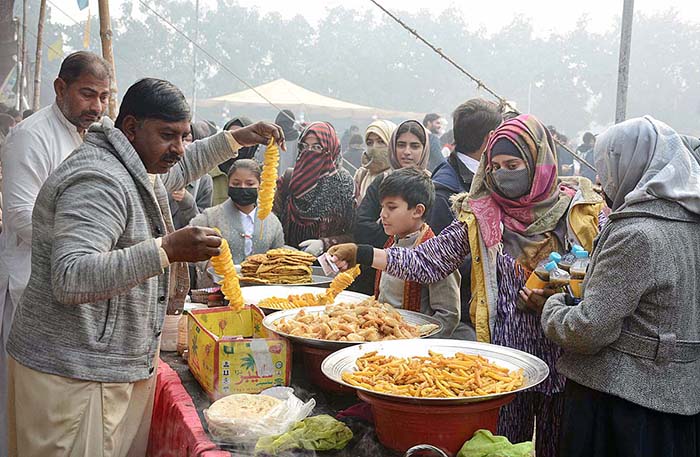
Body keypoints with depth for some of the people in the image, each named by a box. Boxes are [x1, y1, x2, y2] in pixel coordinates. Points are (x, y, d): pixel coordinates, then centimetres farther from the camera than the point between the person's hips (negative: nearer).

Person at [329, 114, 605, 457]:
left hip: (567, 355, 0)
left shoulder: (581, 209, -3)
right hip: (504, 355, 0)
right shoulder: (479, 216, -1)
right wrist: (362, 255, -14)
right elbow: (427, 262, -5)